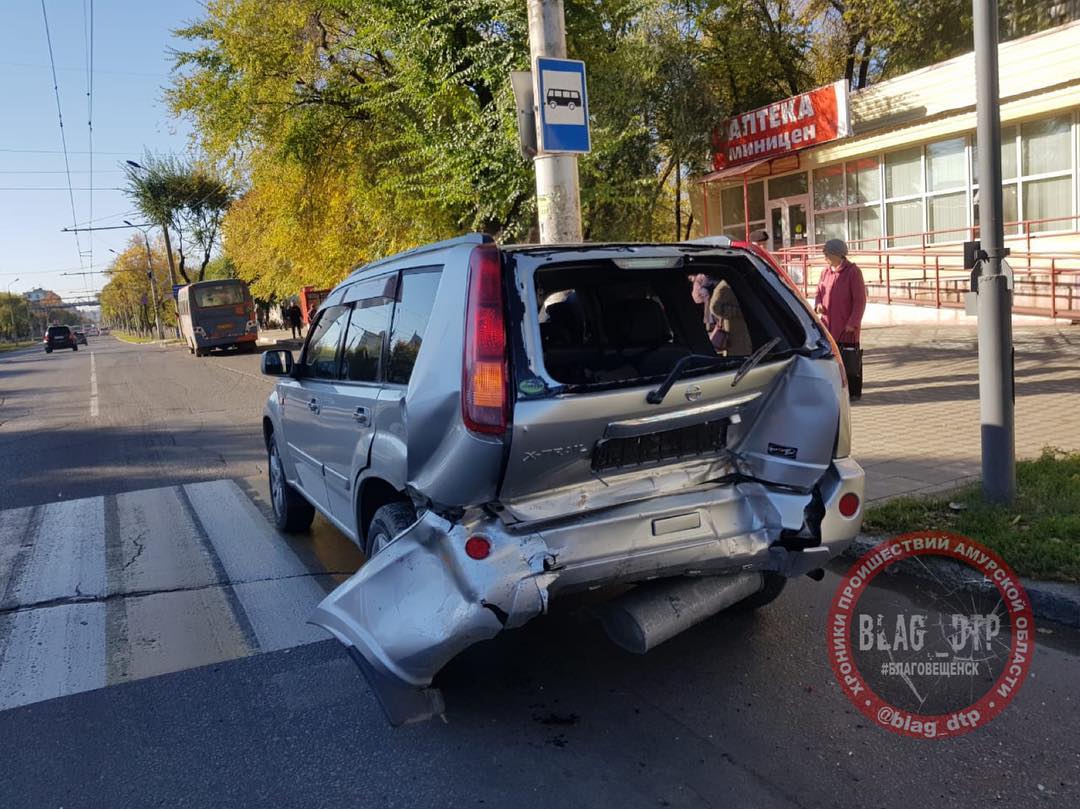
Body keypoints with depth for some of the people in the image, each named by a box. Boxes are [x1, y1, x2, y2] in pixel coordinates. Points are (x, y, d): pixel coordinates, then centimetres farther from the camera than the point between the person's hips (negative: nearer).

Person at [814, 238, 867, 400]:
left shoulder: (853, 272, -10)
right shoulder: (826, 272, 10)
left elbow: (860, 300, -11)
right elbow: (819, 292, 18)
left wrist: (853, 323, -16)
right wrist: (818, 305, -5)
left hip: (847, 328, -6)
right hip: (828, 325, 6)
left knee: (850, 361, 1)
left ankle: (854, 392, 12)